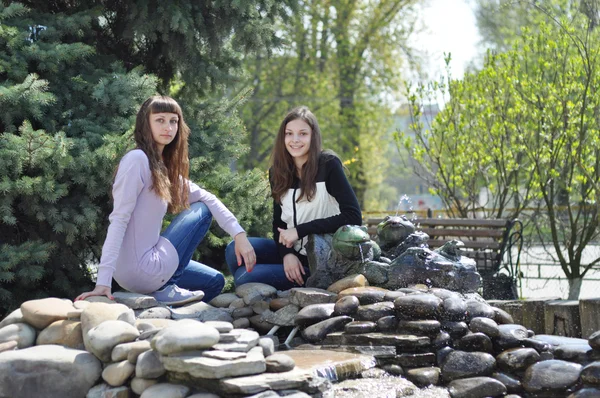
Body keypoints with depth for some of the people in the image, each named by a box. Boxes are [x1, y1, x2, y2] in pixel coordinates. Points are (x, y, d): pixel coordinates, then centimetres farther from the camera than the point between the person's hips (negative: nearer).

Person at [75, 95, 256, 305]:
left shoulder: (164, 166, 13)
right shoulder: (137, 159, -15)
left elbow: (205, 197, 10)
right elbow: (118, 220, -21)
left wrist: (239, 234, -2)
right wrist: (103, 281, -27)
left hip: (140, 267, 9)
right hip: (141, 268, -9)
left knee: (215, 282, 23)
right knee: (201, 210, 3)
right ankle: (166, 288, -4)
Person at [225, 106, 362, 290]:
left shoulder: (328, 164, -12)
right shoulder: (278, 172, 5)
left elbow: (353, 216, -20)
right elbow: (279, 222, 9)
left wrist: (300, 230, -20)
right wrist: (287, 253, -12)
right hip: (293, 253, 6)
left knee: (245, 277, -18)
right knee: (235, 250, -12)